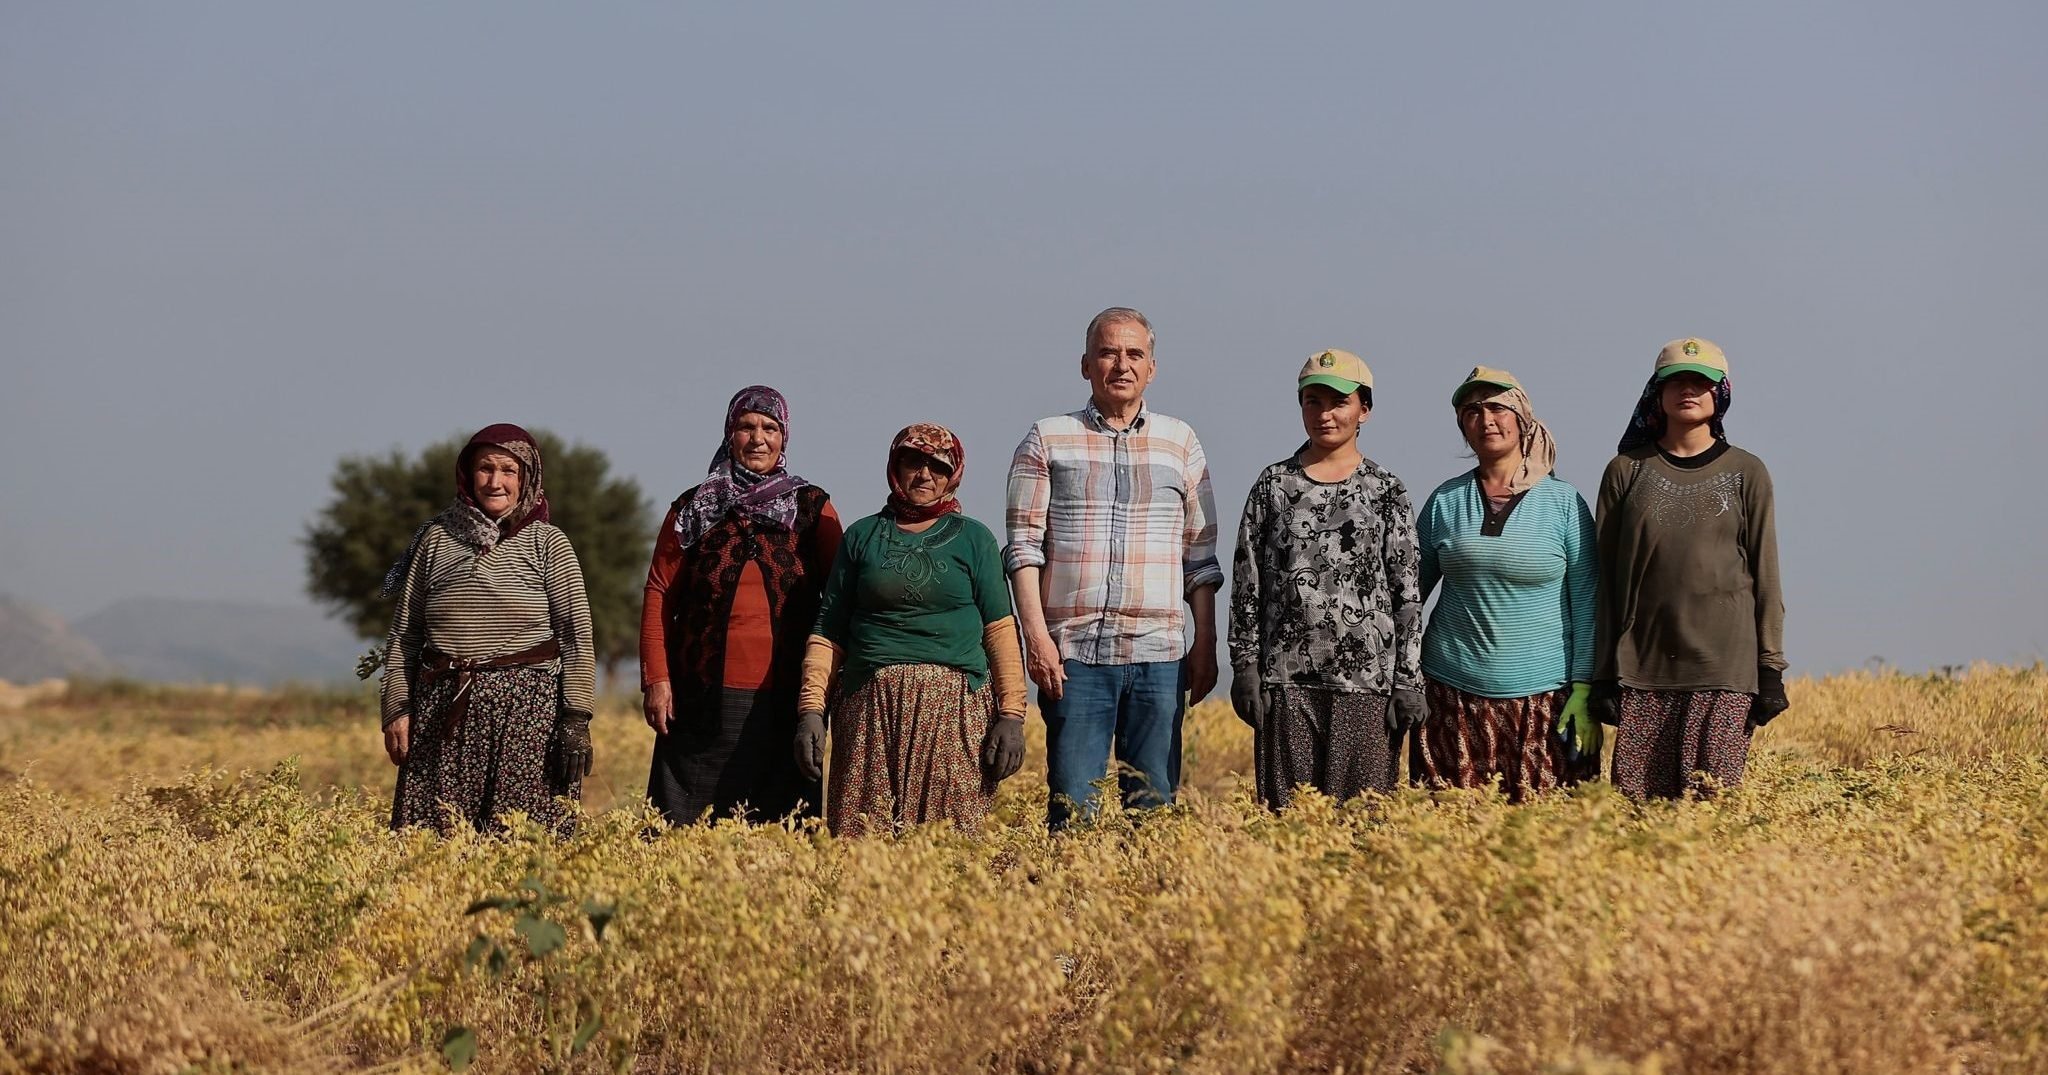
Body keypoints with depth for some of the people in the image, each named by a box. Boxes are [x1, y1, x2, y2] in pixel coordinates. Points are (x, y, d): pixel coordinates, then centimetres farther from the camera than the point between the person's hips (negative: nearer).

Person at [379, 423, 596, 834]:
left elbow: (577, 635, 0)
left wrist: (575, 717, -8)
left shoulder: (547, 544, 4)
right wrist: (397, 708, 5)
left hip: (526, 708, -2)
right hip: (445, 714, 2)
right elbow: (404, 634, 12)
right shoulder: (436, 538, 11)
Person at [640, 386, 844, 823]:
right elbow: (659, 595, 9)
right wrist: (655, 679, -1)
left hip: (785, 700, 0)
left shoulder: (813, 510, 9)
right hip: (703, 699, 1)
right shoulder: (692, 510, 12)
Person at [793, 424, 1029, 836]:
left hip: (955, 709, -1)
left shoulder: (973, 538, 12)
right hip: (871, 709, 1)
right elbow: (828, 631, 12)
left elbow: (1000, 628, 6)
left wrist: (1012, 714, -4)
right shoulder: (862, 536, 14)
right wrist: (811, 709, 1)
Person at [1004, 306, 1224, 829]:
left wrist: (1205, 646, 7)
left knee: (1153, 808, 2)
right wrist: (1036, 635, -10)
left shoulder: (1180, 443, 12)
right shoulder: (1048, 439, 6)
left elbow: (1200, 556, 13)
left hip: (1158, 654, 2)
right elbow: (1023, 546, 0)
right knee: (1073, 809, -5)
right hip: (1073, 652, -2)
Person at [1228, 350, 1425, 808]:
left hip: (1367, 680, -1)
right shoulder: (1274, 485, 8)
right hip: (1287, 678, 1)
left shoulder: (1387, 493, 5)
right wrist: (1244, 666, 2)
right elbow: (1246, 584, 8)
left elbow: (1408, 593, 4)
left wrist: (1408, 682, -2)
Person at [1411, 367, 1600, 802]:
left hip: (1543, 697, -2)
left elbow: (1586, 603, 1)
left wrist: (1583, 690, -4)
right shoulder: (1445, 501, 8)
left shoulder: (1564, 502, 2)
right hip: (1454, 696, 2)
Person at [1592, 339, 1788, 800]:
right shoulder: (1626, 471, 9)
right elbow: (1605, 574, 9)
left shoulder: (1745, 473, 8)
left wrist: (1771, 670, 2)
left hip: (1725, 670, -1)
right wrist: (1603, 673, 4)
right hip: (1644, 666, 1)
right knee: (1637, 800, -5)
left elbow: (1764, 576, 8)